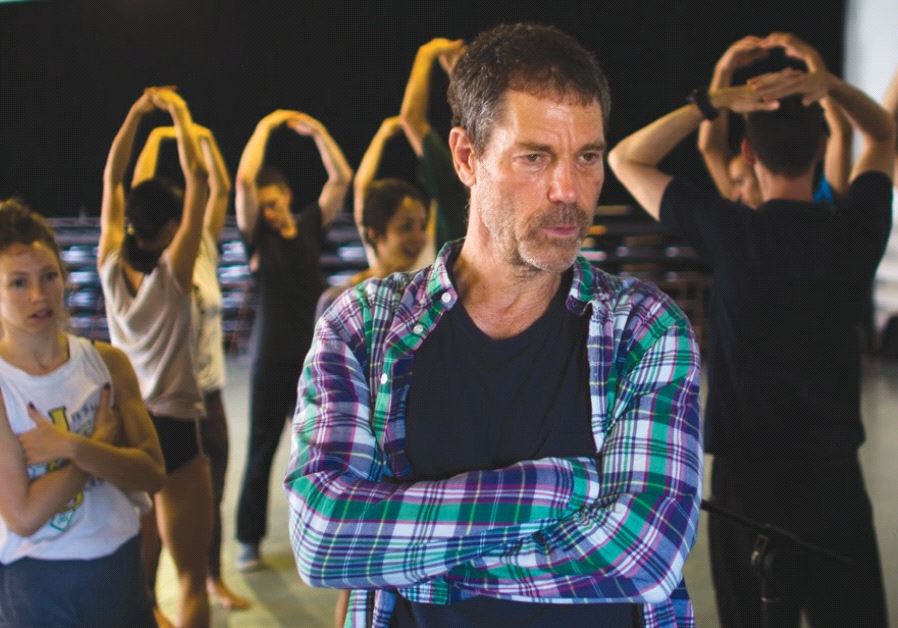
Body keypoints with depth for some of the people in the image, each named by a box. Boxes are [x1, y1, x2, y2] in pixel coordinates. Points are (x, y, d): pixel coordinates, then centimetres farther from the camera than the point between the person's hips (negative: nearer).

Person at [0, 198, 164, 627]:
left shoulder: (107, 362, -2)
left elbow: (152, 474, -8)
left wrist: (72, 447, -21)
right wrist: (102, 440, -14)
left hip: (122, 567, 4)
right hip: (37, 584, -4)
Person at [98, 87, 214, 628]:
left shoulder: (112, 269, 0)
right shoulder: (173, 272, -12)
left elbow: (112, 181, 8)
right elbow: (197, 179, -12)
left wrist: (137, 112, 8)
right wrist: (180, 115, -3)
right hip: (174, 428, -5)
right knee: (192, 578, 3)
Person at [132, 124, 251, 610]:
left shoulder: (203, 252, 3)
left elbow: (220, 190, 0)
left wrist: (206, 138, -7)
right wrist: (156, 138, -18)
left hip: (208, 392, 5)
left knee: (211, 495, 16)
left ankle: (213, 578, 33)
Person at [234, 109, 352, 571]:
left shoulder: (309, 227, 5)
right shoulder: (255, 235, -3)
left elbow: (341, 178, -1)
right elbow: (243, 180, -18)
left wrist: (317, 132, -7)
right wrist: (265, 126, -12)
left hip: (313, 356, 3)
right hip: (272, 358, -3)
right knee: (261, 451, 3)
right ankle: (249, 539, 10)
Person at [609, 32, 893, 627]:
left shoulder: (729, 231, -12)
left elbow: (626, 159, 0)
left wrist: (715, 101, -9)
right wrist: (829, 83, 0)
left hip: (749, 468, -1)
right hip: (834, 465, 2)